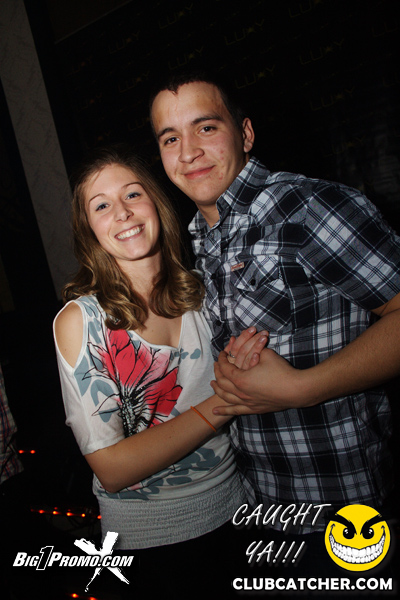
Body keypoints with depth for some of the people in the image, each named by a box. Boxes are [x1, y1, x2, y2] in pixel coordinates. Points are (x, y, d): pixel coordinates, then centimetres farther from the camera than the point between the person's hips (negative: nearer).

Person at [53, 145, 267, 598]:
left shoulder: (201, 292, -6)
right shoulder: (80, 319, -17)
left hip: (233, 507, 4)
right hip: (147, 535, -4)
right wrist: (221, 403, -26)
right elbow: (111, 468, -20)